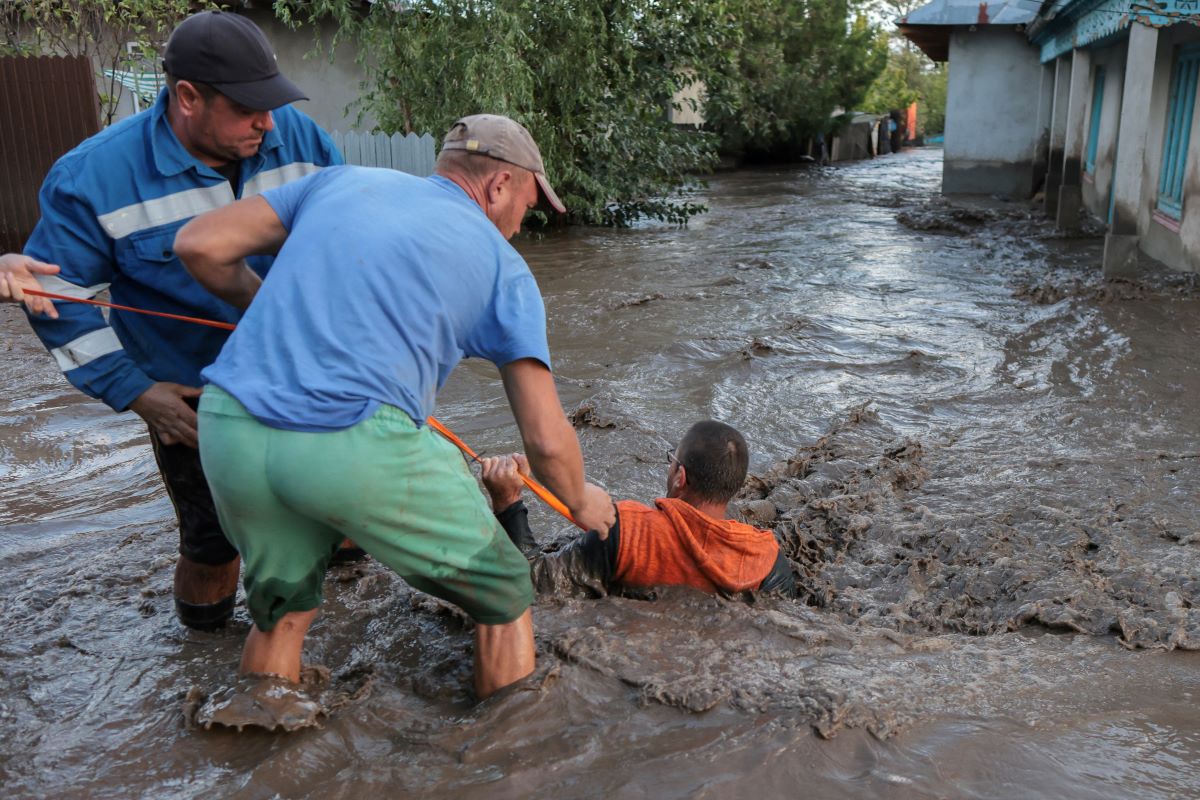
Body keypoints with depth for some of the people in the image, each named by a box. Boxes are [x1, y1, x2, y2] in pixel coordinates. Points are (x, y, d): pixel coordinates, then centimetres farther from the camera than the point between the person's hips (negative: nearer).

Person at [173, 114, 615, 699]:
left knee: (283, 611, 30)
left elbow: (199, 245, 14)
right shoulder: (502, 266, 12)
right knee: (504, 599, 18)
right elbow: (546, 439, 7)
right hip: (359, 449, -4)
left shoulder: (343, 181, 21)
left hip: (227, 431, 5)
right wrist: (582, 502, 28)